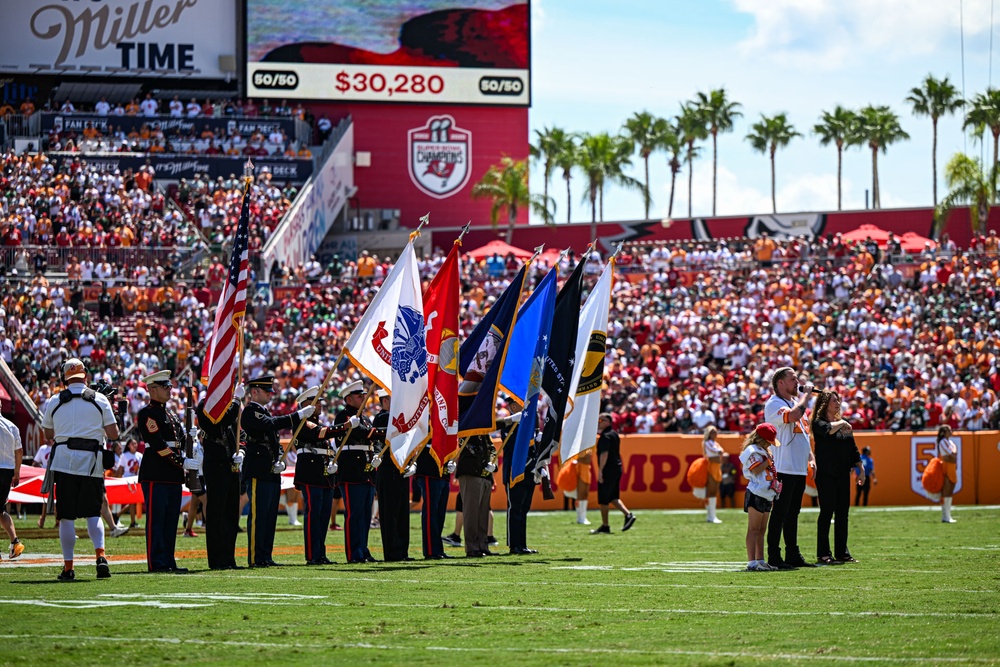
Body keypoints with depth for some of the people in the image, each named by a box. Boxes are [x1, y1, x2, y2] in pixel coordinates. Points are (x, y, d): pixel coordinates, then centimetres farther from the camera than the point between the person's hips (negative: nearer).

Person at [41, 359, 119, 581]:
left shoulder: (54, 402, 5)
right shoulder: (100, 400, 2)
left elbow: (48, 433, 18)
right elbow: (113, 434, 1)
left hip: (63, 461, 0)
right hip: (92, 462, 0)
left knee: (66, 516, 3)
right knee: (93, 513, 8)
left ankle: (68, 567, 1)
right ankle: (100, 555, -14)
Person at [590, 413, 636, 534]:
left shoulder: (605, 436, -14)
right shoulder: (614, 434, 16)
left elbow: (604, 454, -23)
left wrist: (600, 471, -24)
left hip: (608, 470, -9)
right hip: (617, 469, 9)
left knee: (603, 499, -1)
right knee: (613, 497, 15)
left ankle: (605, 526, 2)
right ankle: (628, 514, 0)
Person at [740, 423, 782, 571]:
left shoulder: (764, 451, 19)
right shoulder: (752, 451, -10)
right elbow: (756, 470, -21)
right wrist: (769, 460, -16)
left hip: (766, 495, 10)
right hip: (756, 494, -10)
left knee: (761, 530, 12)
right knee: (754, 529, -9)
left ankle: (760, 560, 17)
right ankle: (752, 562, -11)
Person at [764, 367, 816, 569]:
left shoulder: (795, 403, 20)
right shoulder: (774, 404, -10)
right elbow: (793, 416, -29)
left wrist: (810, 458, 16)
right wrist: (805, 395, -15)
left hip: (800, 469, 9)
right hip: (783, 468, -9)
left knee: (793, 513, 13)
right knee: (780, 513, -8)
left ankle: (793, 555, 17)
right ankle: (774, 557, -7)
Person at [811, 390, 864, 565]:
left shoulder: (843, 422, 16)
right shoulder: (818, 422, -5)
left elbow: (852, 448, 19)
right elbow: (827, 430, -29)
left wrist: (861, 469, 15)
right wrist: (841, 424, -14)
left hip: (843, 474, 7)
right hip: (826, 475, -7)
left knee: (842, 513, 7)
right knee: (827, 511, -7)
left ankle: (842, 552, 12)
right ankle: (823, 554, -4)